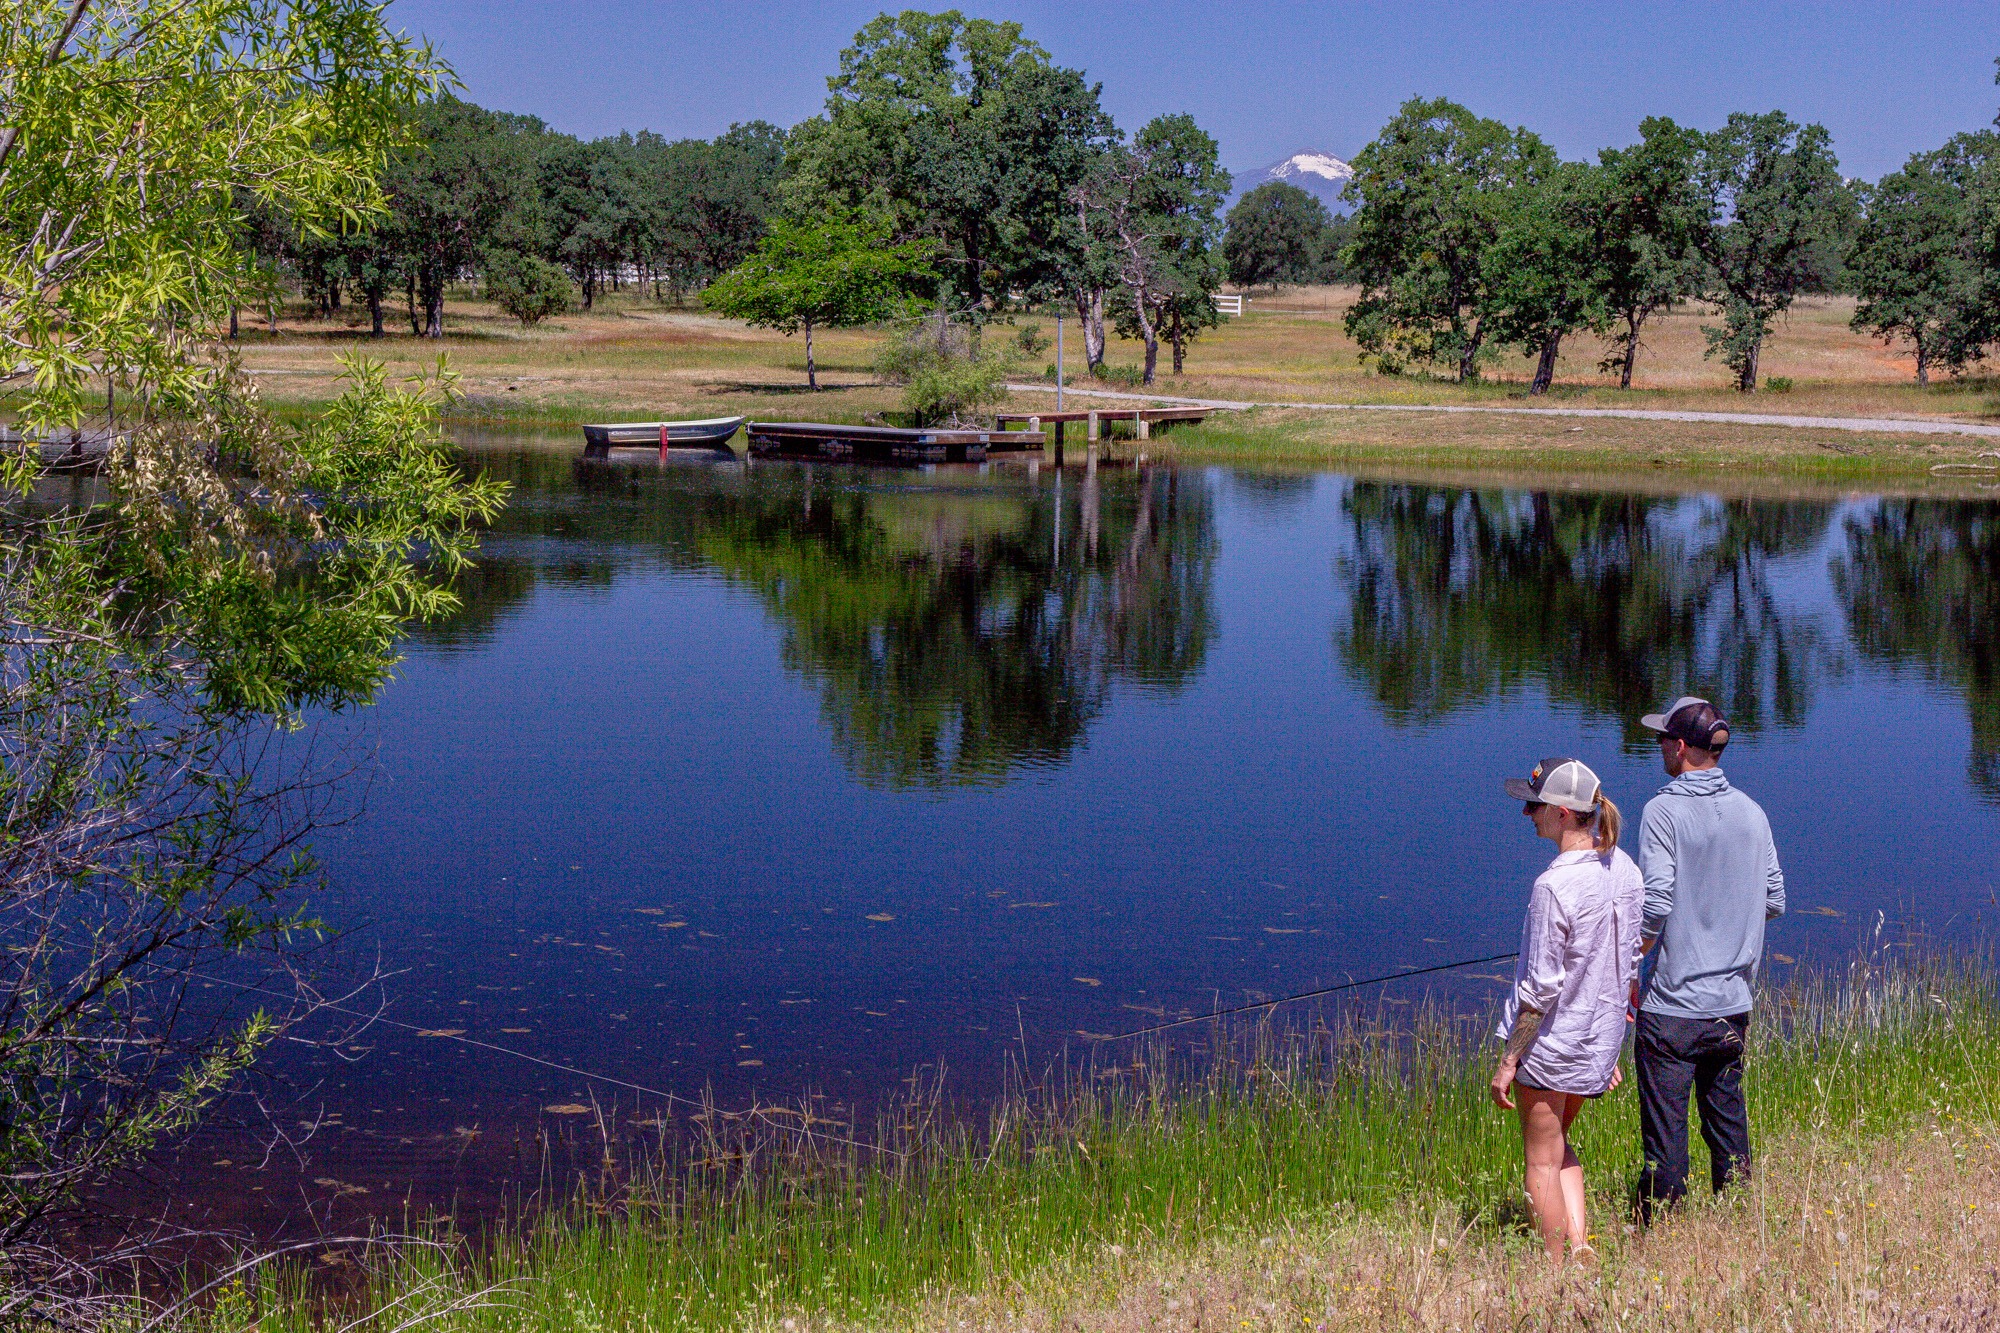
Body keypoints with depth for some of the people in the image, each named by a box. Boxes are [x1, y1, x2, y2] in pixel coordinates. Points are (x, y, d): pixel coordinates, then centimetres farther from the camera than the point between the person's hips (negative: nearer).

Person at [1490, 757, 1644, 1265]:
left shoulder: (1554, 887, -24)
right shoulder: (1624, 870, 0)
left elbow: (1541, 988, -21)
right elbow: (1629, 965, 8)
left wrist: (1508, 1061, -11)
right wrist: (1611, 1044, 18)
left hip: (1549, 1045, -8)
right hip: (1598, 1041, 8)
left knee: (1542, 1162, 10)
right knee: (1559, 1145, 26)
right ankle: (1580, 1247, 17)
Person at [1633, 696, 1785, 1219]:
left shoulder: (1665, 810, -13)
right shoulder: (1751, 812, 5)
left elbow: (1655, 904, -19)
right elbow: (1775, 900, 9)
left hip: (1672, 1007, -6)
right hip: (1733, 1004, 6)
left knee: (1665, 1135, 0)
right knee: (1728, 1121, 16)